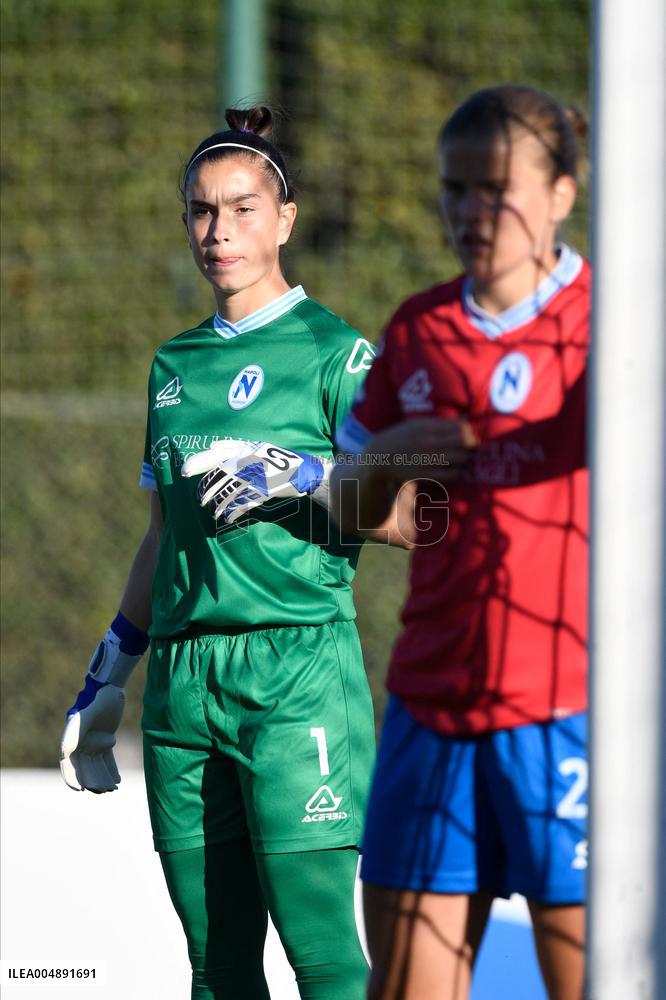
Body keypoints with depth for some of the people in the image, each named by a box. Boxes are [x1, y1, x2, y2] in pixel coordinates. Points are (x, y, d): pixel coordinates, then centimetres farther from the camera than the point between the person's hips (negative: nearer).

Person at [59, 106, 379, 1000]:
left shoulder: (333, 351, 0)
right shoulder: (176, 364, 18)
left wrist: (300, 475, -22)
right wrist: (105, 681, 24)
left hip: (298, 666, -6)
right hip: (183, 676, 6)